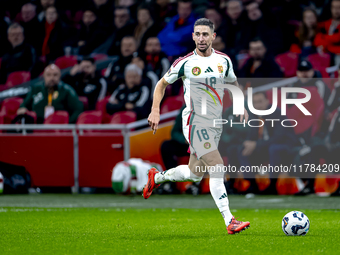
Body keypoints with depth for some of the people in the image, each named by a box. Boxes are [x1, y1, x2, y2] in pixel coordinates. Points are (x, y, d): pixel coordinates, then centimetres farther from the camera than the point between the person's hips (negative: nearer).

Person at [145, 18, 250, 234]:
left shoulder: (224, 60, 4)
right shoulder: (185, 63, -7)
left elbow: (233, 83, 23)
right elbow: (162, 83, 6)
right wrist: (155, 110, -5)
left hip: (216, 123, 6)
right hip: (196, 122, -6)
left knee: (195, 174, 14)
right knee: (217, 168, -19)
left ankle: (157, 177, 40)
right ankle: (229, 221, -21)